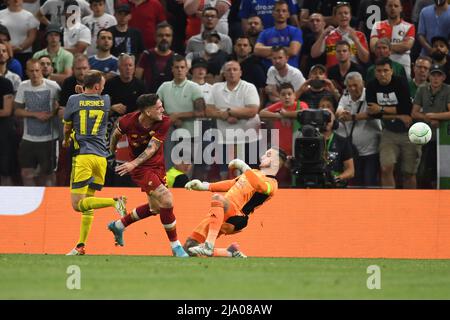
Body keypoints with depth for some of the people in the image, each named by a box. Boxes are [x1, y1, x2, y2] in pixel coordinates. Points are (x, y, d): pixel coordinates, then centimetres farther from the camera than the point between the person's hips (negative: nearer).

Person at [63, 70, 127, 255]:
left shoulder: (74, 100, 1)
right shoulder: (106, 101, 7)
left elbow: (67, 128, 15)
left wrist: (66, 141, 34)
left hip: (83, 156, -4)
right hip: (101, 157, 4)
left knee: (78, 204, -9)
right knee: (87, 202, 13)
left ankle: (115, 202, -28)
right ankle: (81, 245, 10)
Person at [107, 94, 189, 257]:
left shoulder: (164, 122, -19)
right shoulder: (128, 121, -21)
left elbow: (152, 148, -24)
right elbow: (116, 133, 3)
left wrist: (134, 163, -38)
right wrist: (112, 151, 20)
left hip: (158, 166, 5)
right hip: (142, 170, -5)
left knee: (155, 208, 18)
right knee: (166, 201, -19)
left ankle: (118, 226, 41)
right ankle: (175, 246, -7)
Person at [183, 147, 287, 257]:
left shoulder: (271, 183, -2)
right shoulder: (254, 172, 26)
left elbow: (258, 186, -25)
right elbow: (231, 184, 30)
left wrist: (243, 167, -18)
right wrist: (204, 186, 22)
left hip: (235, 219, -9)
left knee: (217, 198, -39)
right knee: (189, 249, -1)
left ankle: (209, 245, -48)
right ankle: (230, 253, 13)